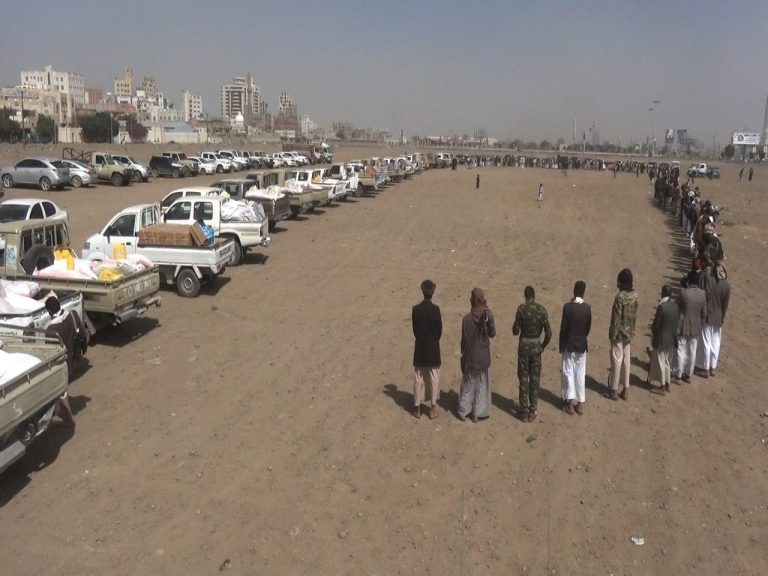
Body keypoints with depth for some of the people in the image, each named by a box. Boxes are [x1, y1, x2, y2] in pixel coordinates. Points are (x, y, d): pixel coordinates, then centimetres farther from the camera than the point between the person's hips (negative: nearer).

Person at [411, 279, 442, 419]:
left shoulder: (416, 309, -6)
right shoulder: (435, 309, -13)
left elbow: (414, 329, 0)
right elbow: (439, 329, -6)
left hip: (419, 348, 2)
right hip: (433, 348, -2)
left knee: (418, 378, 10)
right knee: (434, 378, 8)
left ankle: (417, 408, 16)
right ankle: (433, 408, 12)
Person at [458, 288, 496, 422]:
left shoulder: (466, 319, -12)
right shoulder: (488, 316, -13)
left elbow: (464, 340, -5)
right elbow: (492, 334, -2)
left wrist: (463, 355, 9)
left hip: (470, 357, 0)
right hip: (483, 356, 0)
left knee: (467, 384, 14)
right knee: (481, 386, 12)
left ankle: (463, 412, 17)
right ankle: (477, 413, 16)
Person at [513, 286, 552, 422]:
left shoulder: (521, 308, -11)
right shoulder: (542, 310, -6)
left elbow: (515, 331, -8)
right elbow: (548, 333, -5)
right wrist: (543, 346, 12)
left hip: (524, 345, -1)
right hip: (536, 346, 2)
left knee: (523, 379, 7)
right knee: (535, 379, 10)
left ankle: (524, 411, 11)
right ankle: (532, 412, 15)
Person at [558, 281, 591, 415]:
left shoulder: (567, 306, -15)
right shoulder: (587, 308, -7)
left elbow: (563, 327, -10)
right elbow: (588, 327, 2)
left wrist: (561, 345, 1)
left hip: (569, 344, -2)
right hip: (582, 344, 2)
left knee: (568, 372, 7)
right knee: (580, 373, 9)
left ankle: (570, 402, 7)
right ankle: (580, 404, 13)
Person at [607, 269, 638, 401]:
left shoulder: (620, 296, -21)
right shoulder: (635, 295, 1)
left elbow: (616, 319, -19)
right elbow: (634, 315, 10)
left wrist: (612, 336, -12)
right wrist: (632, 332, 18)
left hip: (619, 334, -7)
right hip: (629, 333, 7)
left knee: (617, 361, 2)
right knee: (626, 361, 12)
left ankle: (614, 390, 9)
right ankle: (625, 390, 19)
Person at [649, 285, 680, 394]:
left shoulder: (662, 306, -23)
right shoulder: (676, 304, -5)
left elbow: (656, 324, -17)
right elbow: (678, 321, 4)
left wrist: (652, 330, 3)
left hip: (661, 338, -6)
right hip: (672, 338, 6)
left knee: (660, 361, 9)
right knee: (668, 361, 19)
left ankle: (662, 386, 15)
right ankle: (667, 384, 29)